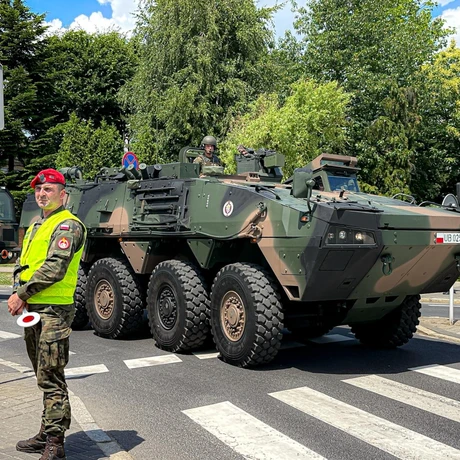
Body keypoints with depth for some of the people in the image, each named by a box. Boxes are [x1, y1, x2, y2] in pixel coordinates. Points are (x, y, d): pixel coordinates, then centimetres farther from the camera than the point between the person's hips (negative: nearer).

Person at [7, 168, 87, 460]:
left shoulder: (68, 225, -10)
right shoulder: (37, 226, 20)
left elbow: (54, 268, -20)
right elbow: (23, 264, 19)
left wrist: (21, 294, -16)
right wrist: (21, 295, 2)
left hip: (54, 311, -9)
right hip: (32, 310, 9)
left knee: (51, 379, -7)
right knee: (45, 377, 16)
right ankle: (46, 435, 26)